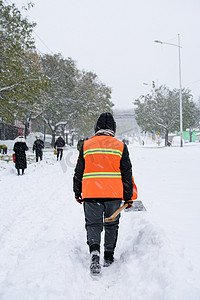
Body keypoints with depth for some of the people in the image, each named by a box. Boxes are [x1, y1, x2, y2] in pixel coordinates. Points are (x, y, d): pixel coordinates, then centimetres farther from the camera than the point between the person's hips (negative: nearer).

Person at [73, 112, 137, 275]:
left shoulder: (86, 145, 4)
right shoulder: (120, 146, 3)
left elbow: (79, 172, 8)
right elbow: (127, 173, 3)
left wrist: (77, 192, 18)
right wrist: (129, 197, 9)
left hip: (91, 194, 0)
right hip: (114, 194, 1)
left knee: (93, 223, 6)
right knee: (111, 225, 16)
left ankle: (94, 249, -19)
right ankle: (109, 256, 22)